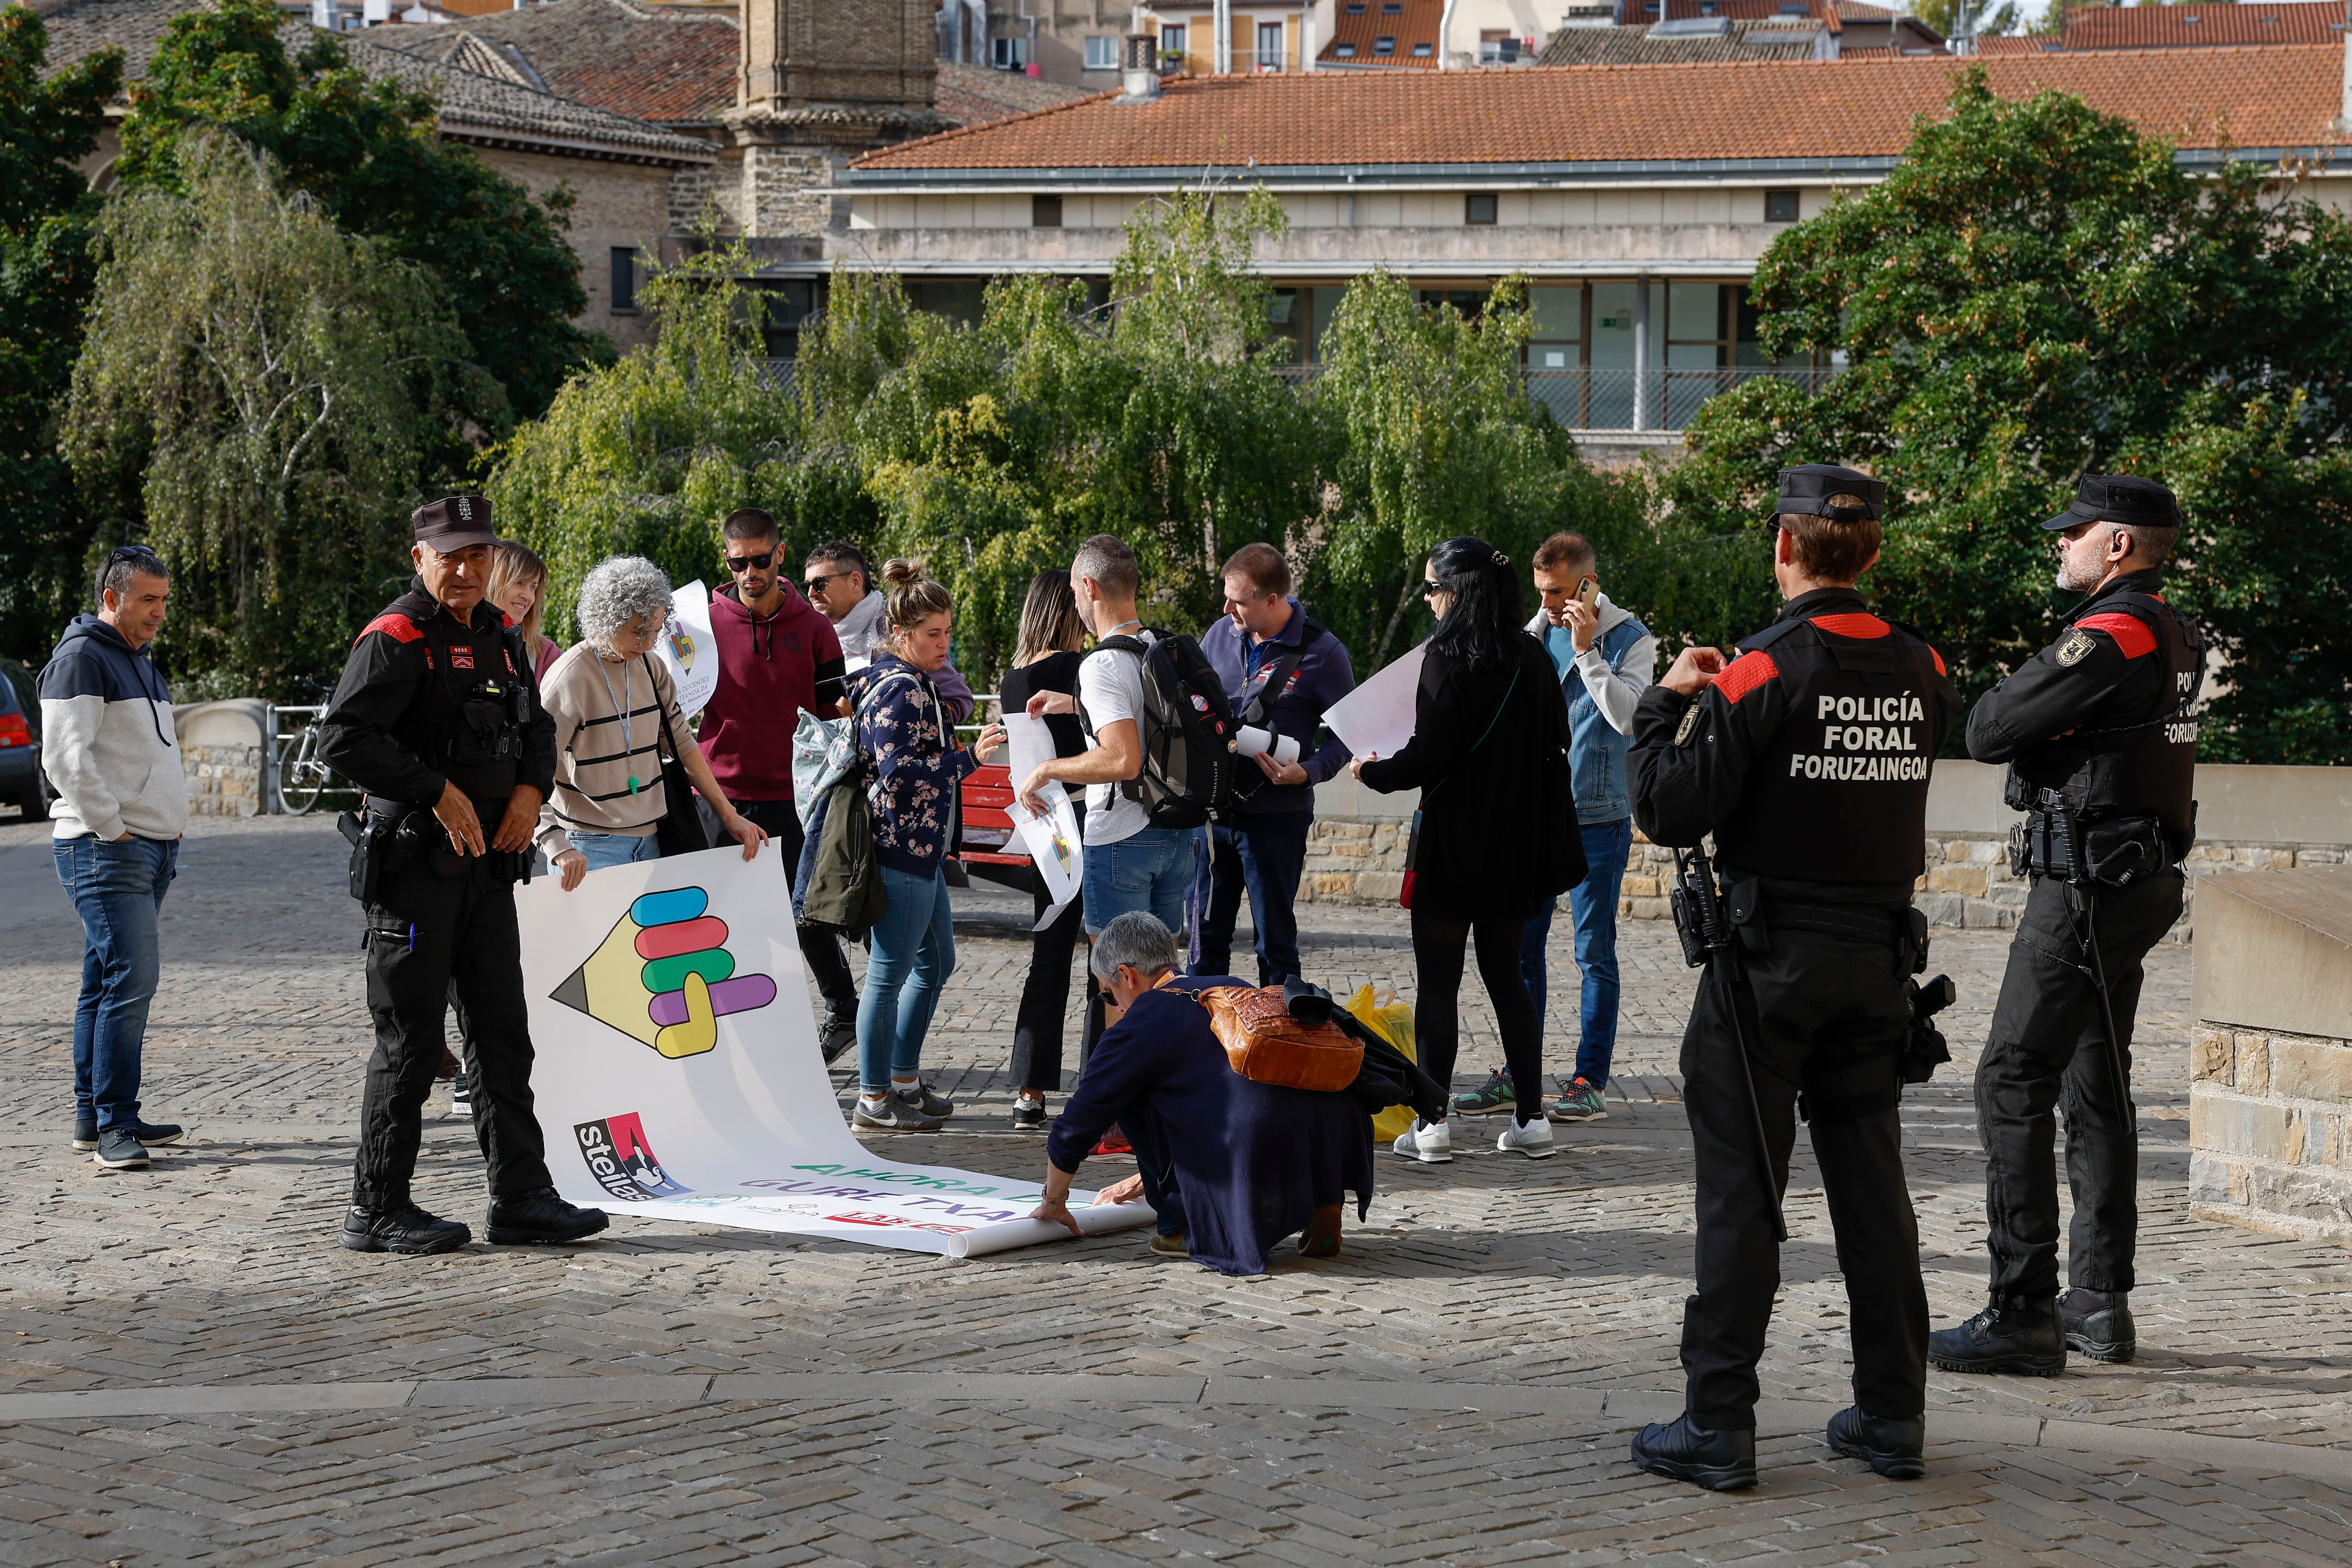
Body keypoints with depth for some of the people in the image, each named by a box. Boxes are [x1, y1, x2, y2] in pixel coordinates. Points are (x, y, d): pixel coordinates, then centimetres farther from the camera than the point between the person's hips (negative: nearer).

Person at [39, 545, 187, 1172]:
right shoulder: (80, 659, -9)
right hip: (106, 850, -9)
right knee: (132, 977, -15)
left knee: (110, 983, 10)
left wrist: (169, 836, 20)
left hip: (152, 849, 9)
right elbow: (66, 756, -17)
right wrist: (112, 827, -15)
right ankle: (114, 1124, -14)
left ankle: (95, 1118, 13)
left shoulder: (141, 661, 22)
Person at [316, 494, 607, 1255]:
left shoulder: (501, 640, 15)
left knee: (503, 1033, 9)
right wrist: (440, 792, -23)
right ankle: (377, 1210, 6)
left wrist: (531, 790, 5)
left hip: (488, 862, 8)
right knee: (409, 1041, -3)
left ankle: (521, 1198, 15)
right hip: (415, 867, -8)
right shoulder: (395, 640, -11)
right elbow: (343, 736, -22)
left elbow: (538, 727, 26)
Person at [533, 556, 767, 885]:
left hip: (649, 841, 6)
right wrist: (559, 848, -30)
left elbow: (681, 742, 15)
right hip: (591, 849, -6)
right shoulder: (571, 678, -14)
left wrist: (729, 816, 12)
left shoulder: (650, 666, 7)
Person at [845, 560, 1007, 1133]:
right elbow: (898, 772, -24)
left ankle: (903, 1079, 27)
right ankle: (874, 1101, 2)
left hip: (920, 848, 11)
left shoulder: (913, 683, 15)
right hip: (900, 847, -11)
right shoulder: (897, 689, -16)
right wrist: (969, 758, -25)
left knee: (936, 962, 18)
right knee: (891, 972, -4)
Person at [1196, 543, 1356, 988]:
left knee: (1275, 942, 4)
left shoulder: (1323, 652, -9)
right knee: (1206, 935, 12)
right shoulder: (1221, 634, 6)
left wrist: (1308, 772, -20)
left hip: (1275, 814, -5)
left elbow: (1347, 732, -4)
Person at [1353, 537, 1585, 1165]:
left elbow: (1429, 756, -18)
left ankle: (1431, 1122, 1)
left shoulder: (1448, 657, -14)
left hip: (1454, 843, -6)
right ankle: (1531, 1119, 11)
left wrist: (1373, 772, -1)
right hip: (1515, 846, 6)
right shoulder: (1531, 658, 5)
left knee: (1437, 982, 1)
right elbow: (1554, 743, 11)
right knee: (1506, 976, 13)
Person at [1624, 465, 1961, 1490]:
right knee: (1871, 1183, 12)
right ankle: (1892, 1415, 16)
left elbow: (1670, 812, -14)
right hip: (1881, 954, 5)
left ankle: (1718, 1424, 1)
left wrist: (1666, 702, 2)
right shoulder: (1919, 671, 2)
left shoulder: (1762, 673, -14)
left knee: (1740, 1188, 0)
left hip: (1772, 955, -5)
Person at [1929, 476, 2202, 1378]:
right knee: (2096, 1091, 16)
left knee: (2013, 1085, -8)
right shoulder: (2172, 637, 14)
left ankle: (2023, 1315, -10)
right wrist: (2041, 696, 1)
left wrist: (2012, 690, 3)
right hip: (2144, 887, 10)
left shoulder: (2111, 636, -18)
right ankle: (2101, 1304, 20)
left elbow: (1987, 732, -16)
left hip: (2088, 891, -10)